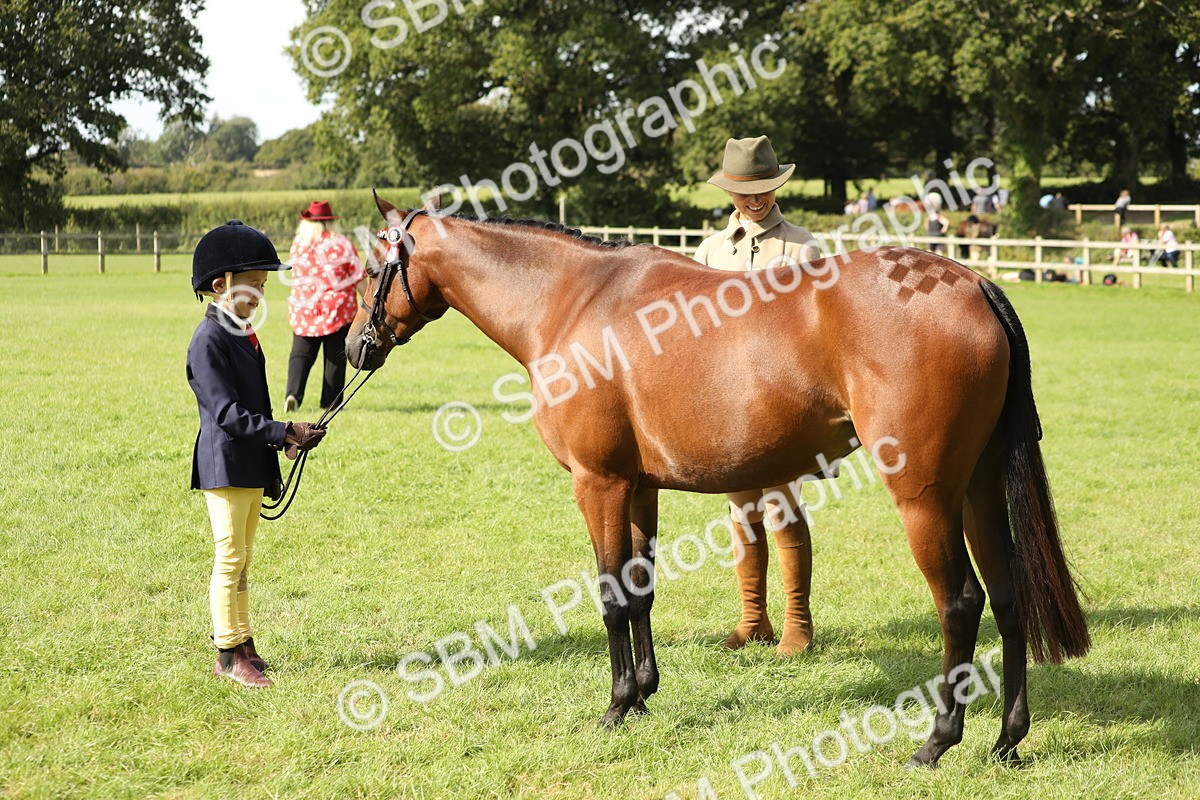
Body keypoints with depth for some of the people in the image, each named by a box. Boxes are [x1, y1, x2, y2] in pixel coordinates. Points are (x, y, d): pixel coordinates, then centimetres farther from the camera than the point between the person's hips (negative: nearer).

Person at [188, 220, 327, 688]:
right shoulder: (209, 340, -16)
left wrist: (270, 472, 19)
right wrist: (285, 434, -26)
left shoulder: (243, 334, 13)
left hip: (251, 468, 9)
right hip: (224, 468, -9)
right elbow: (227, 413, -23)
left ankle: (244, 645, 23)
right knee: (230, 559, -2)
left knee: (241, 560, 15)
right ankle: (228, 655, 5)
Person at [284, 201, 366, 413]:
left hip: (303, 310, 2)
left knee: (301, 354, 10)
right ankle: (330, 403, 10)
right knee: (335, 356, 8)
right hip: (339, 309, -2)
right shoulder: (341, 244, -8)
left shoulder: (298, 244, -1)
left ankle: (293, 393, -11)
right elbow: (359, 278, -5)